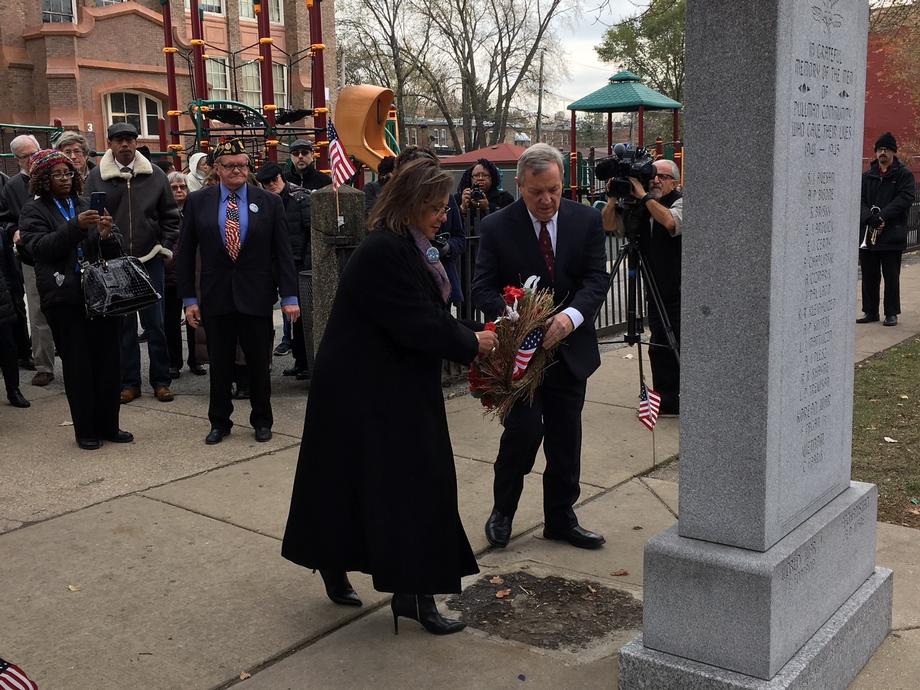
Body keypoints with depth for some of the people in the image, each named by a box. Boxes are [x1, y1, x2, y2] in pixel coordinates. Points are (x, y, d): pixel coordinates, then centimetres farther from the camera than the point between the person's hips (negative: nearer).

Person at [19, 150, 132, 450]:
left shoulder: (87, 205, 13)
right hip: (65, 298, -3)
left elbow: (113, 253, 12)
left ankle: (108, 425, 16)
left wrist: (106, 235, -11)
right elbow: (41, 247, -12)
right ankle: (85, 430, 11)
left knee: (108, 360, 5)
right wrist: (76, 226, -23)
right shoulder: (34, 211, 5)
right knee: (77, 365, 1)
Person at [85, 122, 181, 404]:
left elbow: (171, 216, 9)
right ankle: (129, 382, 16)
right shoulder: (96, 177, -1)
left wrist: (165, 247, 1)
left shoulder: (155, 175, 3)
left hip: (150, 260, 1)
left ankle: (160, 380, 14)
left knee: (155, 323, 4)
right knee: (123, 324, 6)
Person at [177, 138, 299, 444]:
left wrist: (289, 296, -5)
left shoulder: (269, 202, 1)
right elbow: (185, 253, 4)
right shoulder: (197, 201, 2)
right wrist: (189, 298, 0)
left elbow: (283, 253, 0)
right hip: (216, 296, 1)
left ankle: (262, 420, 25)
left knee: (259, 362, 8)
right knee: (219, 364, 9)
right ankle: (219, 422, 25)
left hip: (256, 296, 0)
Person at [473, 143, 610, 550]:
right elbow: (483, 288, -8)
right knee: (525, 429, -13)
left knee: (565, 439, 11)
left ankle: (561, 519, 28)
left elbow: (596, 278, -6)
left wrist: (571, 315, -25)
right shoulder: (497, 227, -7)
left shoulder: (586, 220, 0)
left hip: (569, 347, 3)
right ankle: (502, 510, 12)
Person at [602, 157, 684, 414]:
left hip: (679, 293, -6)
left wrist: (644, 196, -23)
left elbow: (671, 222, -27)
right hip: (656, 291, 6)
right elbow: (609, 225, 5)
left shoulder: (680, 202, -6)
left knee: (676, 345, -5)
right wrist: (613, 198, -9)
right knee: (659, 347, 10)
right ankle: (666, 399, 19)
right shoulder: (639, 208, 9)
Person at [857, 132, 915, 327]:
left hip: (892, 234, -3)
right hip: (867, 234, 4)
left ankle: (891, 313, 9)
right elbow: (859, 200, 4)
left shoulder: (904, 174, 3)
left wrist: (883, 216, -19)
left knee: (891, 276, 1)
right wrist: (869, 217, -15)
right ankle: (870, 312, 16)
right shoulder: (867, 176, 13)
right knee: (869, 276, 7)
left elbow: (905, 198, -9)